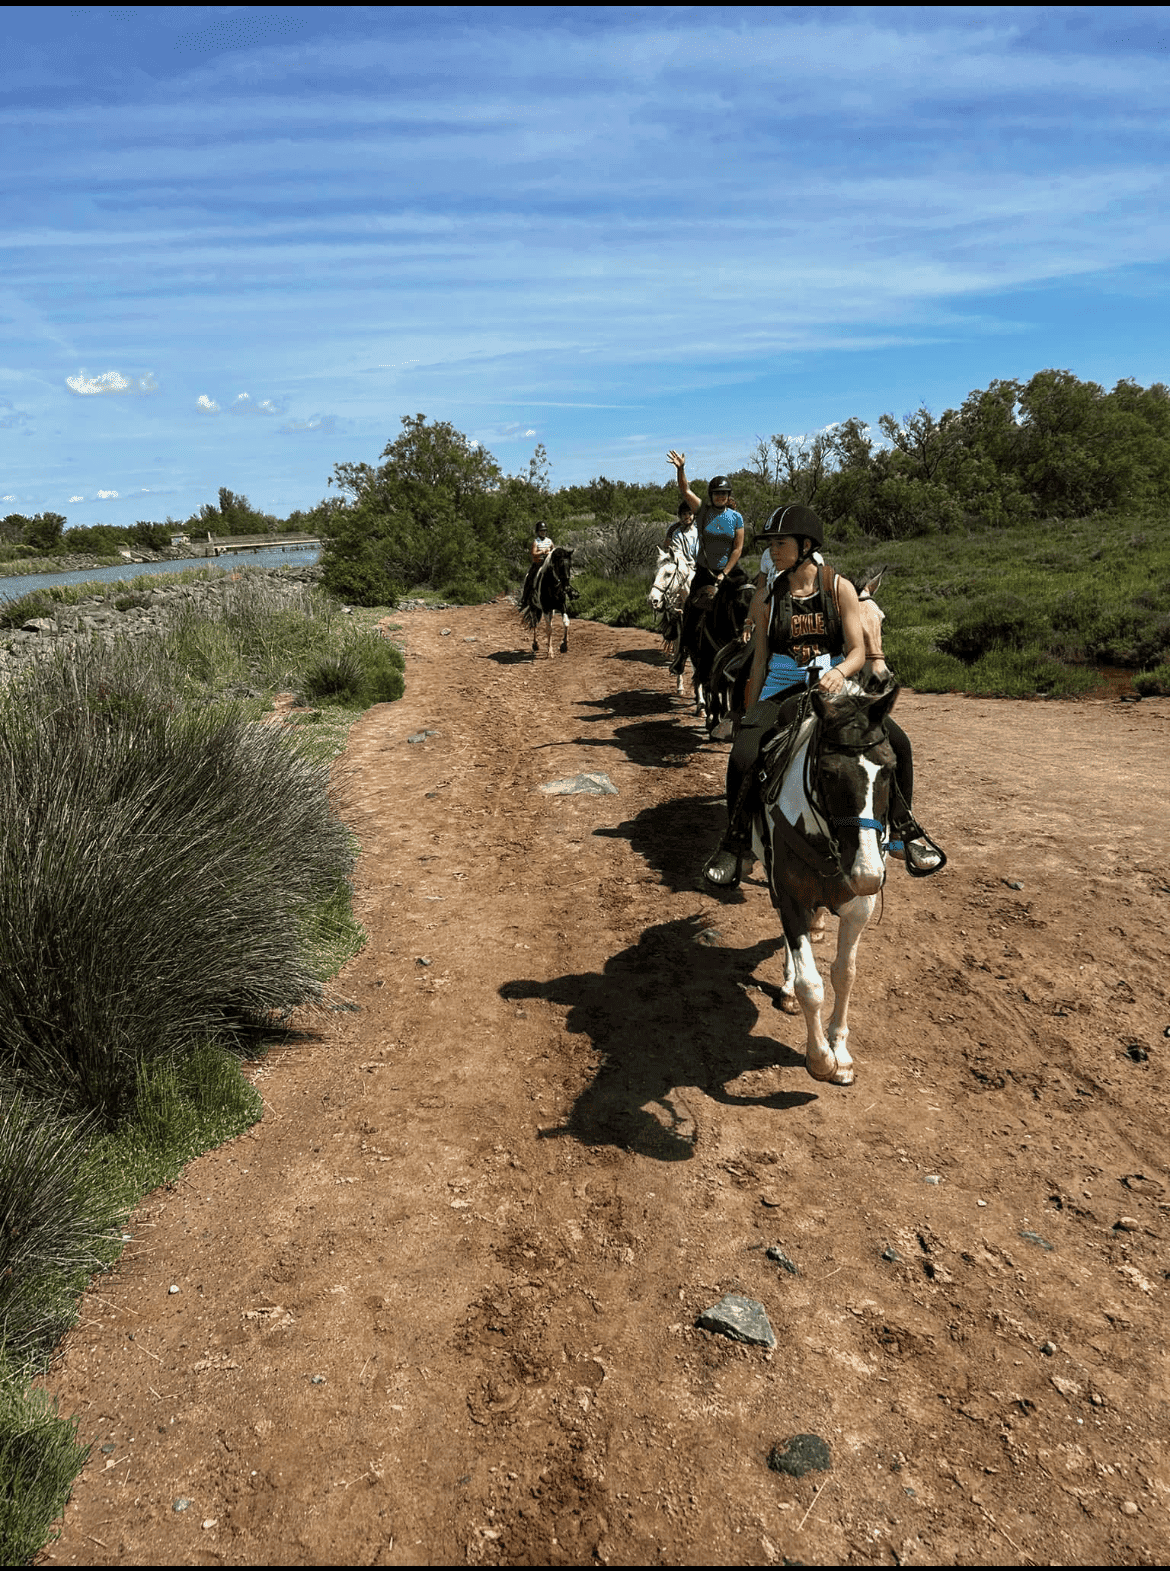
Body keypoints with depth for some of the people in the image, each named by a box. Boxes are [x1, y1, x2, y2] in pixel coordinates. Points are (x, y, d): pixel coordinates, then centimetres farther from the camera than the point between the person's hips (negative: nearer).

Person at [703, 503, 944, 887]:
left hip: (833, 687, 0)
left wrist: (839, 672, -29)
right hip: (782, 692, 0)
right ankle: (735, 844, -4)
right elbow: (760, 659, 9)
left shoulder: (839, 588, -2)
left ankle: (904, 830, 4)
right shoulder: (766, 597, 2)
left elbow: (858, 651, -6)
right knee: (743, 758, -25)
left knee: (896, 742, -19)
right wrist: (751, 715, 8)